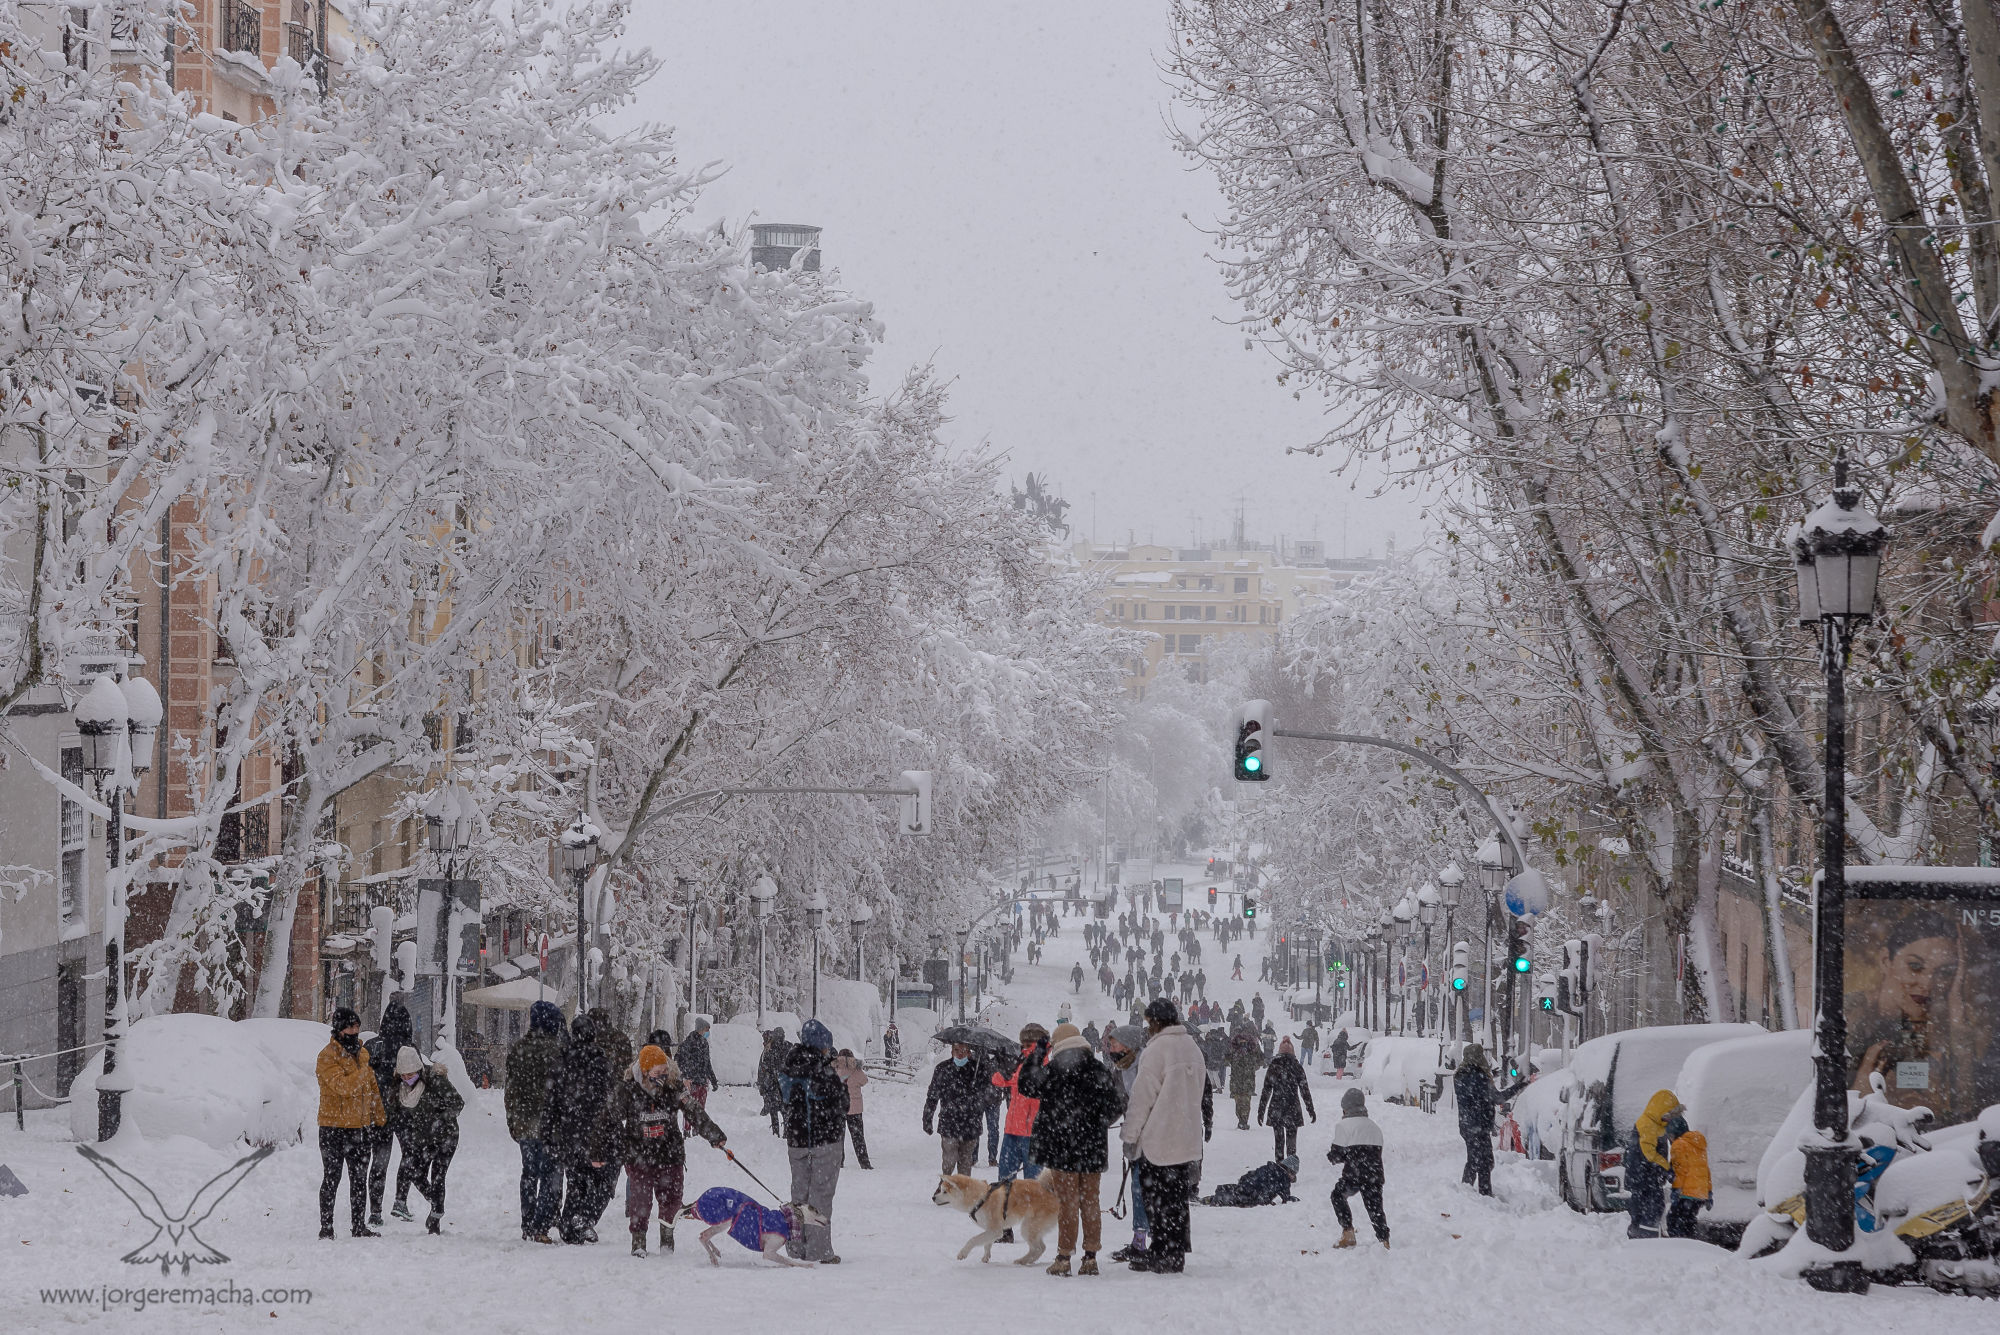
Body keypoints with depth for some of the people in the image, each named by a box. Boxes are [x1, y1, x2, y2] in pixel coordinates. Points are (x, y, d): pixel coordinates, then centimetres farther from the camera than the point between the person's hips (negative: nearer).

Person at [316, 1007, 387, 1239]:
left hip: (360, 1127, 7)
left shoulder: (361, 1054, 12)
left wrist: (379, 1119, 17)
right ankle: (326, 1227, 3)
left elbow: (372, 1089, 20)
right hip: (334, 1128, -7)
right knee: (331, 1179, -2)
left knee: (359, 1179, 11)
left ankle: (360, 1226, 18)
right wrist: (367, 1070, -21)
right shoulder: (328, 1057, -12)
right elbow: (343, 1086, -26)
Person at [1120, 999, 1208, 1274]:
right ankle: (1176, 1255, 16)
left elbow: (1142, 1098, -14)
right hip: (1187, 1140, 8)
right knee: (1178, 1198, 12)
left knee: (1158, 1199, -1)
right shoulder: (1192, 1048, 11)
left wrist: (1130, 1136, -6)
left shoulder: (1155, 1051, -15)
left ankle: (1160, 1256, 0)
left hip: (1157, 1141, -8)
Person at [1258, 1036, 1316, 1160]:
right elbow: (1305, 1090, -1)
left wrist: (1261, 1111, 5)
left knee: (1278, 1140, 9)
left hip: (1276, 1111, 0)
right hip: (1293, 1108, 0)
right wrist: (1311, 1109, 7)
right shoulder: (1297, 1067, -3)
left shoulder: (1272, 1067, -2)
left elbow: (1266, 1091, -1)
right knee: (1291, 1140, 5)